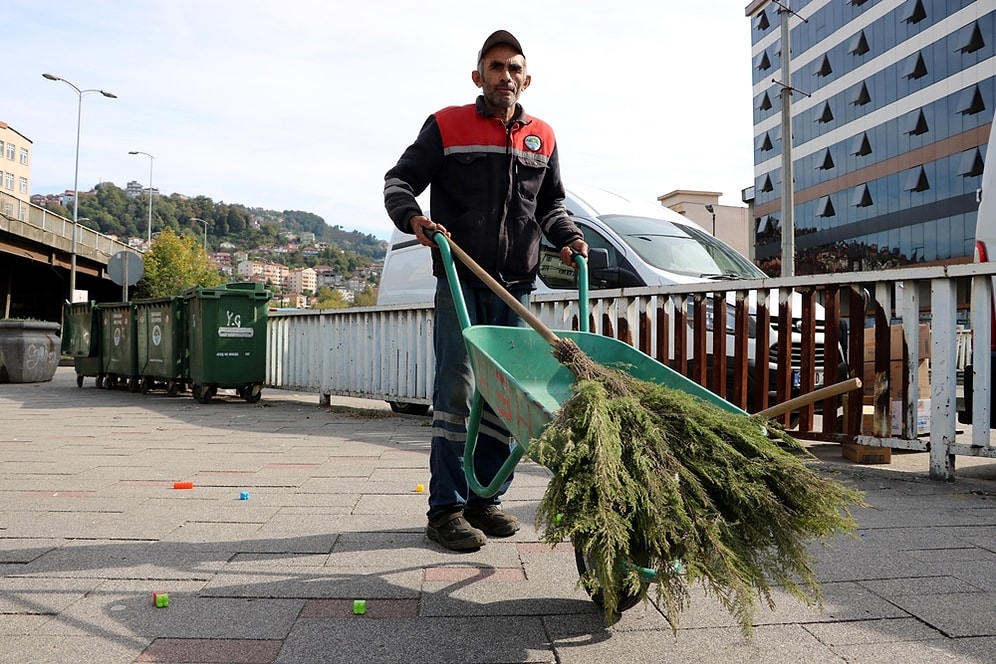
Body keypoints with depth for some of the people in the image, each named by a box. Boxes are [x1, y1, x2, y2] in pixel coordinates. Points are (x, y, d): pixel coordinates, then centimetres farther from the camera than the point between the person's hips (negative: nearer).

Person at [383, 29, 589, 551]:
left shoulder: (542, 137, 16)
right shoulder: (446, 126, 4)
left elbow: (551, 204, 25)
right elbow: (399, 180, 2)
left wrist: (567, 236, 5)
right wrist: (412, 216, -19)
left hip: (515, 287, 5)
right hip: (459, 279, -4)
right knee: (457, 390, -8)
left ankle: (485, 499, 19)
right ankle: (446, 508, 0)